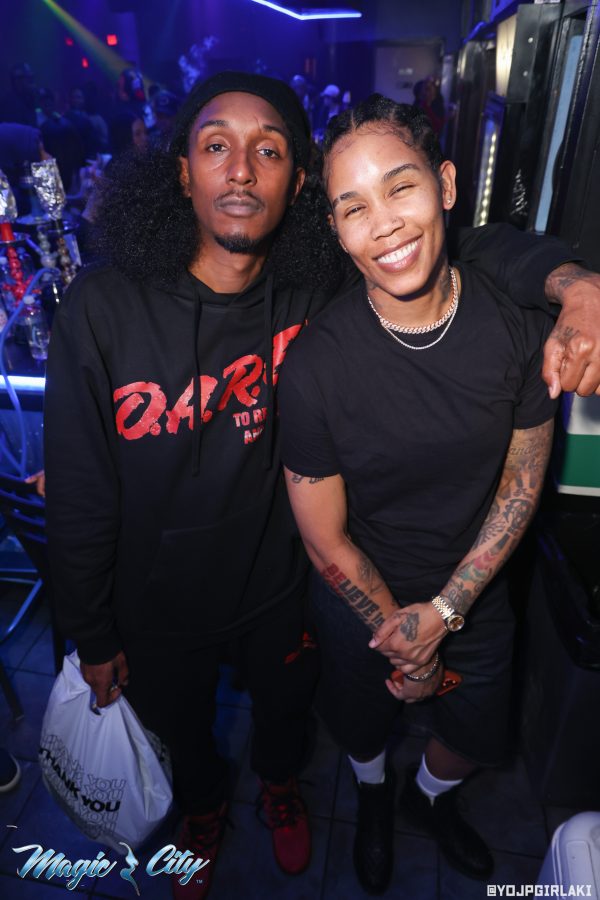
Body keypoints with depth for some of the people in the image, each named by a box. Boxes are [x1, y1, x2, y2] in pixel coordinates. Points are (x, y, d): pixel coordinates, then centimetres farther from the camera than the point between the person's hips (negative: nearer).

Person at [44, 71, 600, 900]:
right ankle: (204, 808, 69)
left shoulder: (319, 292, -19)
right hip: (158, 609, 0)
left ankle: (280, 786, 70)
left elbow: (463, 244, -9)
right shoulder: (102, 310, -23)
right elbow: (80, 496, -15)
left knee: (284, 705, 31)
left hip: (278, 587, 1)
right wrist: (91, 637, -5)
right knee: (181, 728, 30)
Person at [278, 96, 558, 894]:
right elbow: (327, 538, -16)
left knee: (476, 739, 27)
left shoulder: (519, 324, -19)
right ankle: (373, 795, 67)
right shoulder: (315, 365, -27)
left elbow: (522, 483, -8)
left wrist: (444, 609, -12)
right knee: (363, 725, 28)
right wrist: (398, 631, -7)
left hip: (475, 590, 3)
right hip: (360, 597, -2)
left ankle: (431, 793, 66)